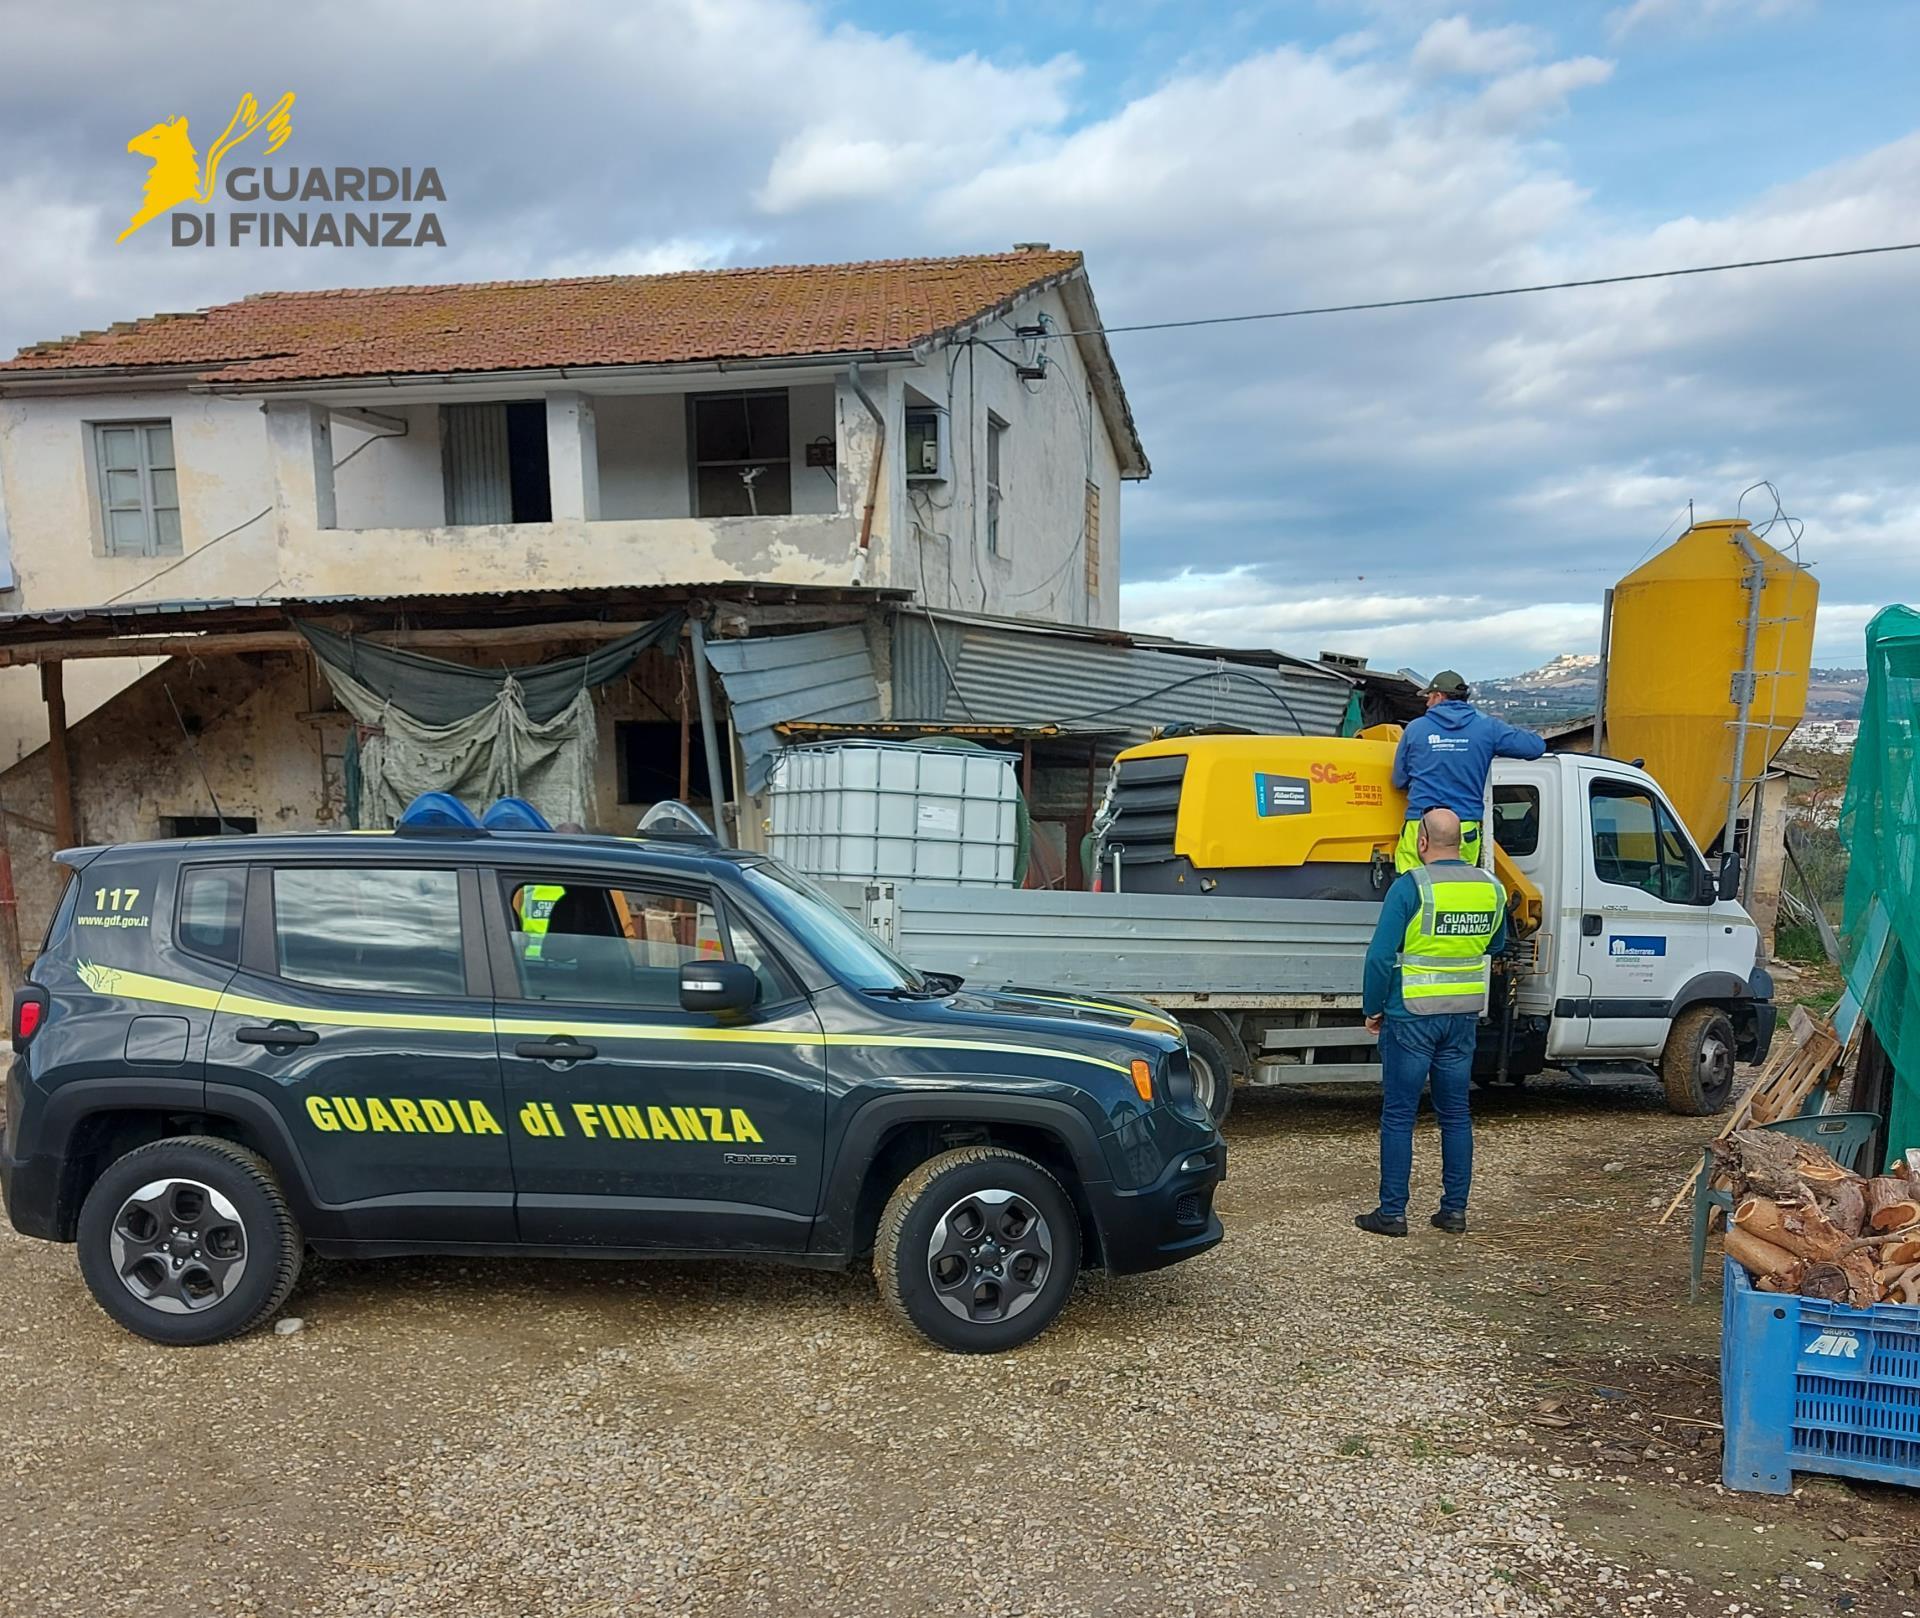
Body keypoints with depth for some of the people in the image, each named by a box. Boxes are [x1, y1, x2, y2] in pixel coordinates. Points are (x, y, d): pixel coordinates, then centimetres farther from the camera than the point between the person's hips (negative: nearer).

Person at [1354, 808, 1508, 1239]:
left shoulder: (1411, 887, -14)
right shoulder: (1491, 887, 3)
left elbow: (1381, 955, -16)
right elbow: (1497, 945, 19)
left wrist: (1373, 1008, -4)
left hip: (1411, 1016, -5)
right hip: (1464, 1017, 5)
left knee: (1398, 1115, 2)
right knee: (1456, 1114, 13)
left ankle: (1392, 1212, 6)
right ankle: (1455, 1209, 18)